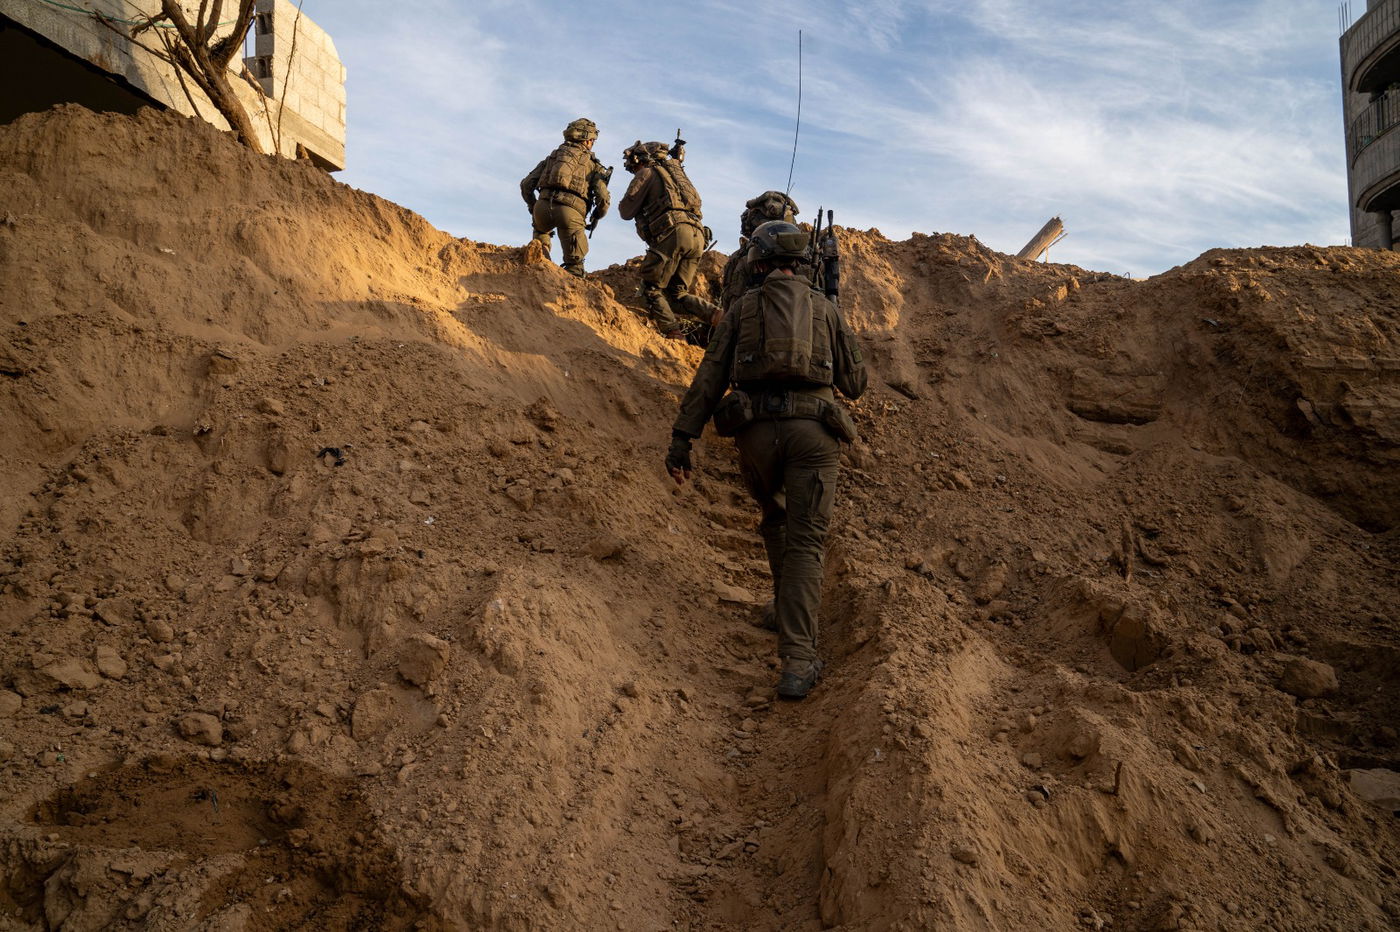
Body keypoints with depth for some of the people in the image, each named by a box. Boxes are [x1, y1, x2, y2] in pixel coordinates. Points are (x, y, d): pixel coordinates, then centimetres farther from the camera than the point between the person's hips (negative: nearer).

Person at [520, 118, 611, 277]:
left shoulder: (553, 156, 26)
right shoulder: (593, 164, 17)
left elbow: (526, 184, 21)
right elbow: (604, 199, 5)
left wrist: (533, 209, 33)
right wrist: (595, 220, 23)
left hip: (543, 205, 3)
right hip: (571, 211, -3)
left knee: (541, 229, 38)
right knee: (574, 266, 7)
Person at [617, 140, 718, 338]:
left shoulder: (646, 173, 12)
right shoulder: (675, 170, 34)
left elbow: (626, 212, 12)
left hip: (672, 233, -7)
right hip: (698, 236, 7)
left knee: (652, 290, 1)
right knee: (678, 294, 11)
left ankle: (675, 335, -14)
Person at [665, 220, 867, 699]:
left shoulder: (743, 308, 12)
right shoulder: (826, 308, 14)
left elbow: (709, 377, 4)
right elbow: (855, 382, 16)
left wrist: (681, 438, 3)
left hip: (757, 431, 1)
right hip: (813, 431, 0)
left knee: (774, 521, 28)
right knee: (805, 543, -2)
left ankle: (789, 607, 39)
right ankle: (797, 662, -11)